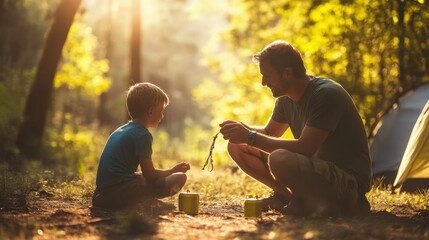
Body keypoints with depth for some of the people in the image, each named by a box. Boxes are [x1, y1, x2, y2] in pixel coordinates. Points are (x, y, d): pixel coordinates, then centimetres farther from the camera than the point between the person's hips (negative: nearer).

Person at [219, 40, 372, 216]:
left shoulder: (327, 95, -21)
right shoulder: (286, 99, 6)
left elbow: (304, 148, -29)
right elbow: (269, 132, 19)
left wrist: (250, 137, -25)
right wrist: (243, 129, -5)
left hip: (348, 180, -8)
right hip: (316, 168, 8)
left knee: (280, 159, -37)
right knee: (238, 147, 0)